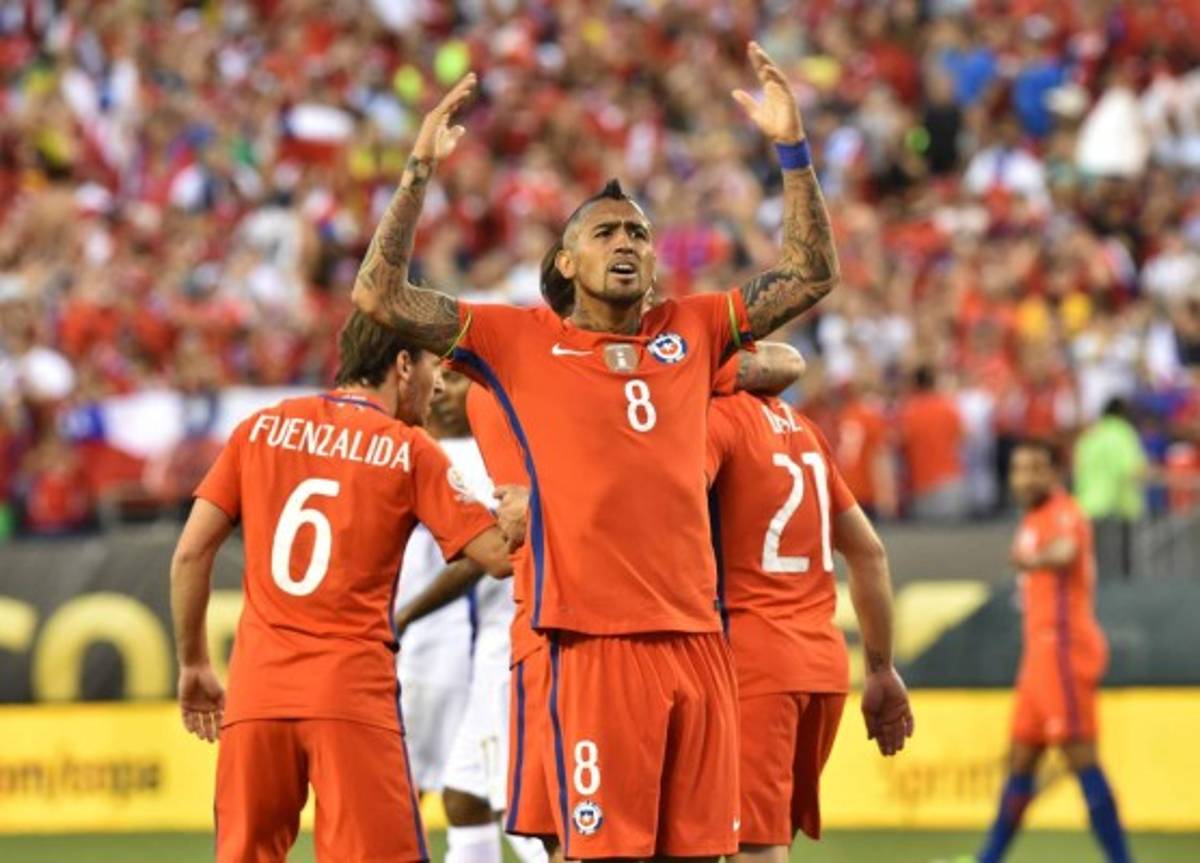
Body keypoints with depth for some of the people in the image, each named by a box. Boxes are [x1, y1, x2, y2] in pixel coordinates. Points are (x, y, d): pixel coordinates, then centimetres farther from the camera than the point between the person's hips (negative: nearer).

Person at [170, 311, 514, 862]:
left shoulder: (263, 428, 11)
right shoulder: (409, 450, 2)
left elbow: (191, 553, 7)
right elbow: (498, 555, -3)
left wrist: (193, 665, 16)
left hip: (256, 688, 3)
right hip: (352, 691, -3)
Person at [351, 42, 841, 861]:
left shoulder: (692, 331, 15)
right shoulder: (522, 341, 7)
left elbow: (813, 276, 16)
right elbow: (381, 296, 1)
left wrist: (793, 148, 8)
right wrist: (420, 171, -4)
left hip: (696, 635, 4)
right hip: (597, 641, -3)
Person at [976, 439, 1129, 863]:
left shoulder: (1065, 514, -13)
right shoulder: (1035, 519, 18)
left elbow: (1065, 551, -37)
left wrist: (1035, 559, -58)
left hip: (1063, 651, -10)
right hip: (1040, 653, 10)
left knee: (1081, 758, -13)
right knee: (1021, 761, 13)